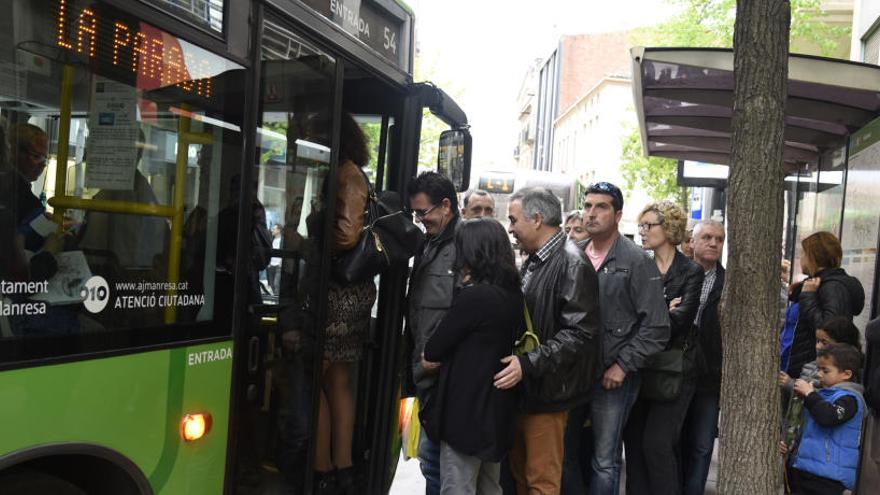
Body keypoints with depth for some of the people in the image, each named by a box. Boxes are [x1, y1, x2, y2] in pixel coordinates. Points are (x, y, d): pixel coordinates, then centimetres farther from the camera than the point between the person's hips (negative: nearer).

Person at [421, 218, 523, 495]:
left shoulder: (475, 296, -21)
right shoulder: (513, 294, 3)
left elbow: (433, 350, -13)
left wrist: (430, 355, 9)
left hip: (467, 408, -8)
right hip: (498, 407, 8)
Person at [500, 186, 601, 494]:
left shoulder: (571, 263, -16)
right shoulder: (533, 262, 13)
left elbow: (579, 332, -22)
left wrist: (528, 364, -25)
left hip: (547, 391, -8)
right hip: (521, 386, 9)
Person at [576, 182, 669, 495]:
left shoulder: (638, 261, -7)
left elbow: (656, 327, -10)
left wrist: (623, 365, -13)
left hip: (612, 378, -5)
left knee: (605, 462, 6)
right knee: (563, 451, 14)